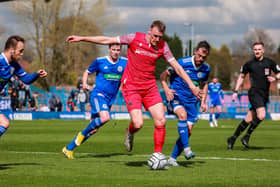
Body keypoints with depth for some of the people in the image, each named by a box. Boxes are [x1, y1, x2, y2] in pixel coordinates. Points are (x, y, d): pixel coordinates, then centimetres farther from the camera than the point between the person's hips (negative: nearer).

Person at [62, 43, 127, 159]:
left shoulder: (124, 63, 5)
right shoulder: (100, 61, -1)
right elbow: (87, 72, 11)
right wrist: (84, 83, -7)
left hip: (110, 99, 4)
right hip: (98, 94, -4)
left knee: (94, 128, 2)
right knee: (105, 117, -31)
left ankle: (68, 148, 12)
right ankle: (83, 133, -7)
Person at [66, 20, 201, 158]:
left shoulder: (162, 46, -3)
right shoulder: (134, 38, -11)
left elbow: (176, 66, 4)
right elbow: (106, 40, -4)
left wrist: (191, 85, 1)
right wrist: (81, 38, -3)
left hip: (150, 87, 3)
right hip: (131, 87, -3)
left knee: (161, 121, -8)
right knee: (138, 124, -16)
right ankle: (130, 133, 21)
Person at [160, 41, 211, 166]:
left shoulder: (206, 68, 3)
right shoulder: (183, 63, -12)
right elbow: (163, 75, -6)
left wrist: (203, 101, 11)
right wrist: (166, 89, -23)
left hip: (191, 100, 5)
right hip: (176, 96, -5)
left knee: (188, 131, -1)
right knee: (182, 114, -35)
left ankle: (173, 158, 12)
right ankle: (186, 148, -35)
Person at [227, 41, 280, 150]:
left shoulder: (269, 63, 9)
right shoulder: (249, 64, 4)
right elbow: (241, 77, 16)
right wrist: (236, 91, 10)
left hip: (265, 95, 4)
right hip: (254, 92, -4)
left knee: (248, 120, 5)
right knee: (261, 115, -26)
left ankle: (233, 138, 18)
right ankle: (247, 137, -12)